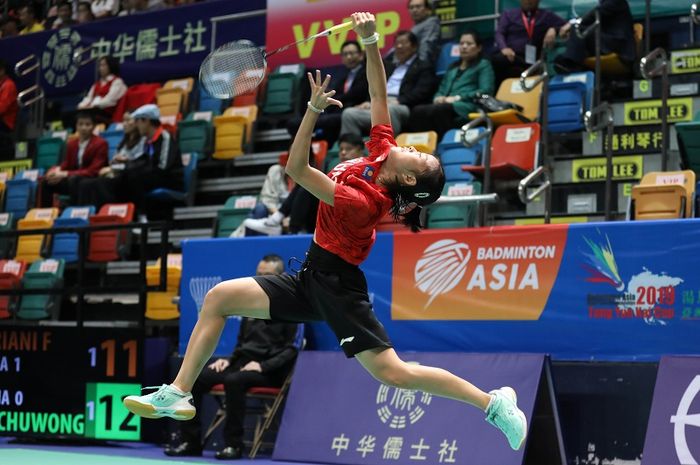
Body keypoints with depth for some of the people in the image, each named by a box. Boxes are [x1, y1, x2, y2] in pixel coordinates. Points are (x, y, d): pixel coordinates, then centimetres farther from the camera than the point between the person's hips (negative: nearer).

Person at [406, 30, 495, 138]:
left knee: (435, 111, -38)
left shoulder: (483, 65, 18)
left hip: (464, 108, -5)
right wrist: (438, 97, 3)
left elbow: (486, 90, 2)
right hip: (445, 105, 5)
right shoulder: (453, 67, 35)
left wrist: (458, 97, -8)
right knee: (417, 111, -30)